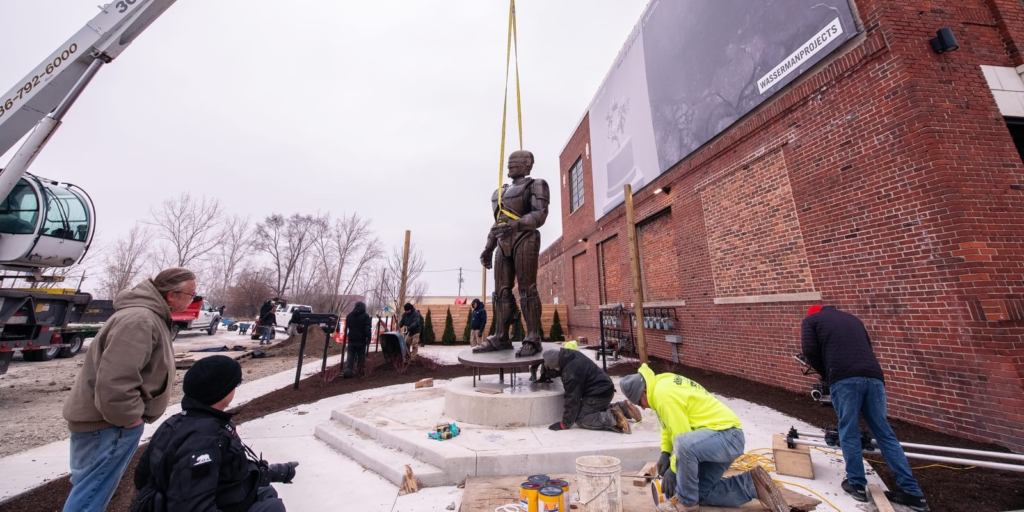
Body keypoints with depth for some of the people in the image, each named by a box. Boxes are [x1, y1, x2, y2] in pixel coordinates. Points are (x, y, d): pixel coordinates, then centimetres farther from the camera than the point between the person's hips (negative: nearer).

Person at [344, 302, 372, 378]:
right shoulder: (365, 316, -8)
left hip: (351, 339, 4)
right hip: (361, 339, -3)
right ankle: (361, 369, 16)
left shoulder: (349, 316, 10)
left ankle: (348, 371, -7)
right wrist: (368, 339, -6)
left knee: (350, 355, 4)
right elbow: (368, 329, -11)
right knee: (361, 355, 9)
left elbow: (346, 327, 20)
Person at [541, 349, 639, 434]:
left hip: (599, 394, -10)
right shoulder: (571, 355, -2)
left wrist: (565, 423, -12)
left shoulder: (571, 373, -28)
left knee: (580, 419, -5)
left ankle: (613, 417, -16)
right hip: (605, 388, 10)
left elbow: (572, 399, -21)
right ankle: (622, 408, 18)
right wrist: (546, 370, 3)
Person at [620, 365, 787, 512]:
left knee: (684, 444, -37)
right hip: (719, 438, 10)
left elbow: (681, 437, -23)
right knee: (701, 493, 10)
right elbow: (669, 424, 19)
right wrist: (665, 452, 7)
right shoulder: (663, 385, 7)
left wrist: (673, 471, -11)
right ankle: (752, 484, 14)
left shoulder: (664, 393, -24)